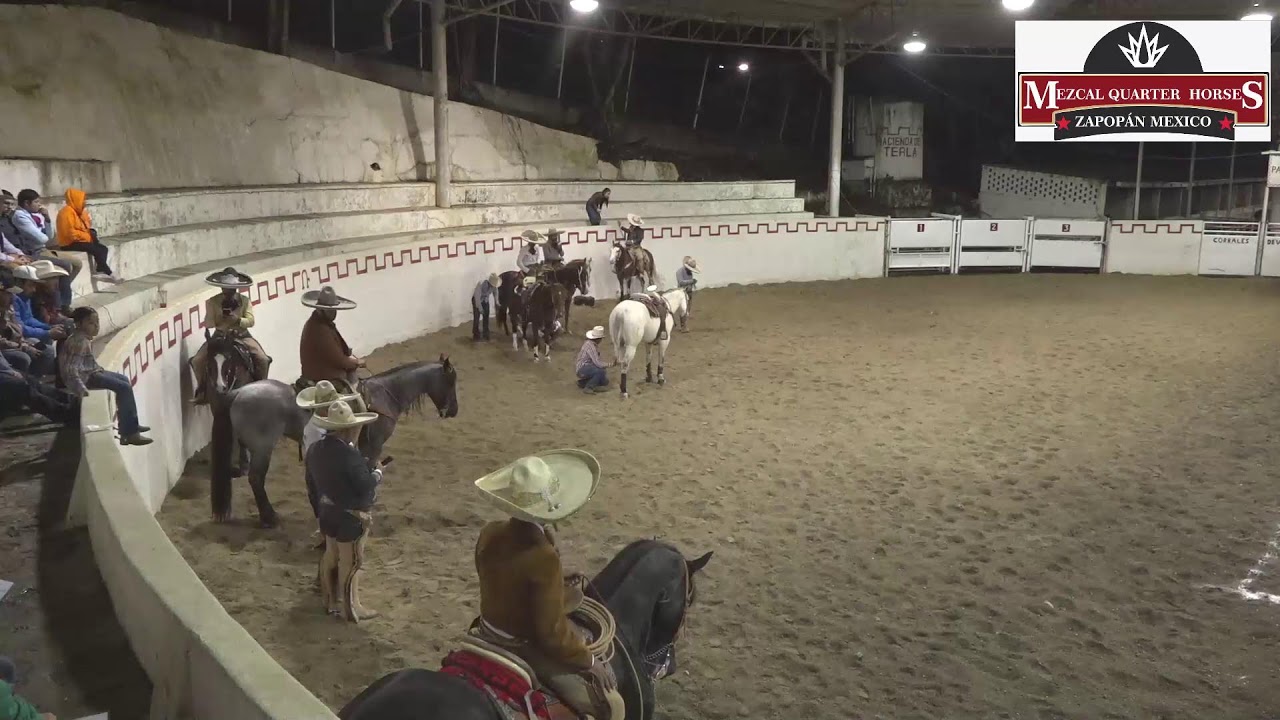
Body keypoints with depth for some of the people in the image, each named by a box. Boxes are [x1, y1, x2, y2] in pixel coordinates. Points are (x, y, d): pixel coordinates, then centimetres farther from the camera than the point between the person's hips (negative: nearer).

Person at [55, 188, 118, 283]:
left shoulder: (79, 211, 13)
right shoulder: (67, 212, -16)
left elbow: (85, 227, 23)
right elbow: (70, 233, -23)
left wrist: (92, 233, 0)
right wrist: (89, 236, -17)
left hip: (81, 240, 9)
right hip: (70, 243, -9)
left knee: (103, 248, -9)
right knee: (97, 250, -21)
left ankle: (100, 272, -19)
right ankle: (108, 273, -12)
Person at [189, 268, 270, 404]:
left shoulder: (245, 300, -3)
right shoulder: (212, 302, -5)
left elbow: (250, 321, -8)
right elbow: (208, 323, -6)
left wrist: (238, 320, -28)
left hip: (242, 336, 0)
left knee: (263, 360, -19)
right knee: (197, 361, -16)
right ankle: (202, 390, 8)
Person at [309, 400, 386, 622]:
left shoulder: (315, 449, -3)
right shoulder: (349, 455, -29)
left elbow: (312, 477, 12)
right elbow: (366, 487, -25)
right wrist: (378, 472, -8)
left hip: (327, 511, 8)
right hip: (350, 515, -8)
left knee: (331, 555, 21)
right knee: (350, 561, 6)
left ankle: (331, 601, 36)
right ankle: (351, 608, 18)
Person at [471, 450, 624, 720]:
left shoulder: (488, 535, -10)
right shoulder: (543, 557, -31)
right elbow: (552, 634, -24)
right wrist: (589, 661, -8)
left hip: (488, 634, 8)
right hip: (527, 649, -8)